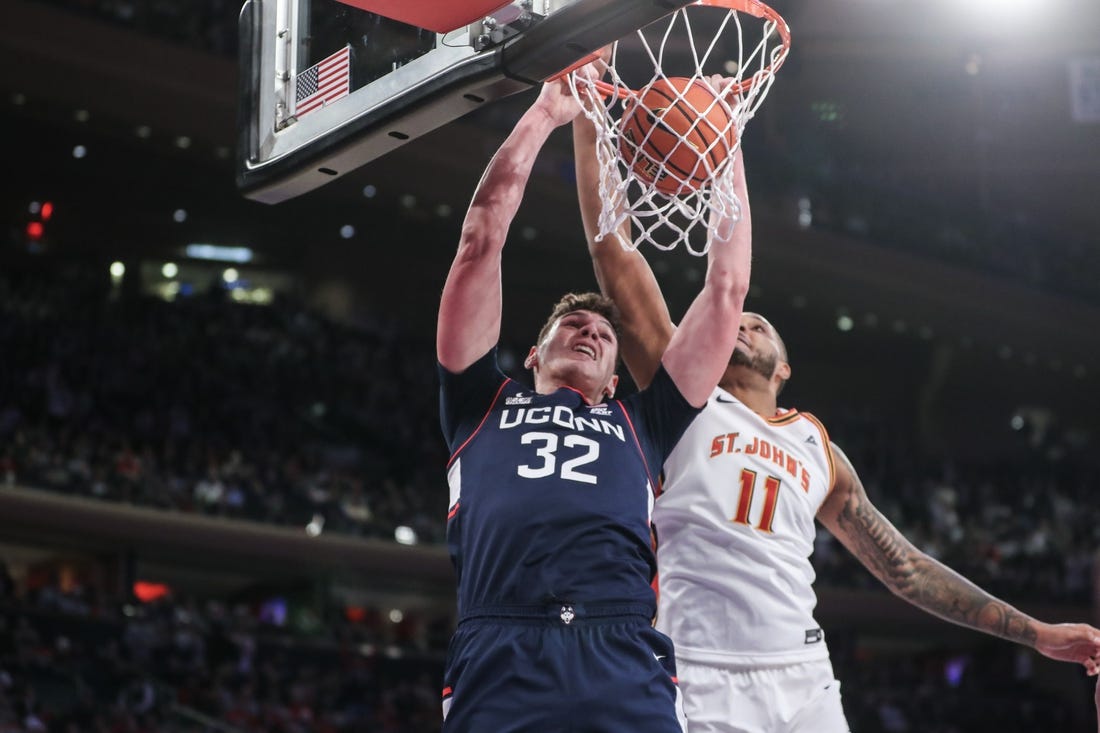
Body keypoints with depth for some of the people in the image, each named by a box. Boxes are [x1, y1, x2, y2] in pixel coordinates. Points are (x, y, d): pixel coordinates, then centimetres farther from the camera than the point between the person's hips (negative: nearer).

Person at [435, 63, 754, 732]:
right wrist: (546, 115, 25)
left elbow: (727, 288, 30)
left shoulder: (641, 425, 30)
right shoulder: (485, 406, 27)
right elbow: (482, 240, 23)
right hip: (500, 664, -1)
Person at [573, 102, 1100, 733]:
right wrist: (588, 123, 0)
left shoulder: (816, 445, 22)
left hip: (804, 680, 4)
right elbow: (613, 250, 4)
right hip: (702, 677, -4)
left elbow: (904, 566, 24)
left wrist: (1034, 631, 21)